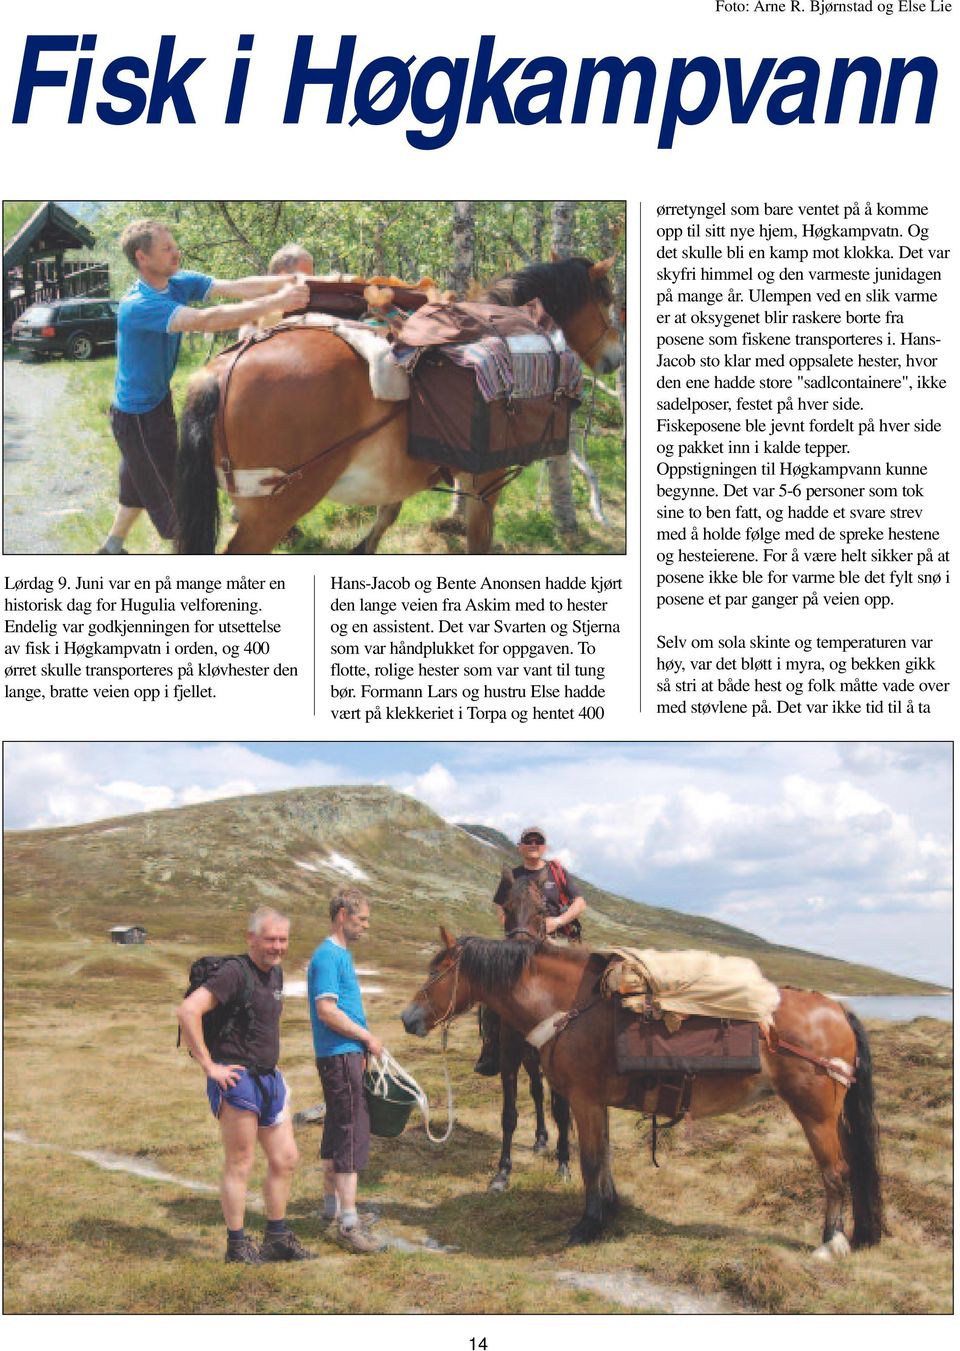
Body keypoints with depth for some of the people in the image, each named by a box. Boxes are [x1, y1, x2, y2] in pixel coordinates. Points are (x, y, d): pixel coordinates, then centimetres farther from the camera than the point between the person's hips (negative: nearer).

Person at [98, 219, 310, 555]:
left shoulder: (179, 283, -7)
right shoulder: (138, 306, -32)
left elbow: (234, 288, -17)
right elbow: (206, 320, -43)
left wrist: (288, 281, -33)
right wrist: (276, 302, -46)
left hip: (158, 401, 9)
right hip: (137, 416, -9)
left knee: (140, 483, 26)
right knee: (170, 493, 3)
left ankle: (112, 547, 43)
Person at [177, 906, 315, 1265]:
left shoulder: (275, 974, 11)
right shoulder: (234, 973, -16)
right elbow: (188, 1011, -26)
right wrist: (208, 1065, -22)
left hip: (269, 1078, 9)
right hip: (237, 1079, -9)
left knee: (285, 1159, 13)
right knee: (239, 1164, 0)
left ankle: (277, 1238, 25)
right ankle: (237, 1245, 11)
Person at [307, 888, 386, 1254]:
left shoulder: (341, 955, 16)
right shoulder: (328, 957, -15)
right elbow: (327, 1010, -22)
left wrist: (365, 1039, 13)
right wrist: (367, 1037, -14)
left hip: (347, 1054, 10)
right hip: (340, 1057, -10)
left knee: (338, 1130, 18)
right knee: (352, 1134, -10)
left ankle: (332, 1204, 30)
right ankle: (348, 1224, -9)